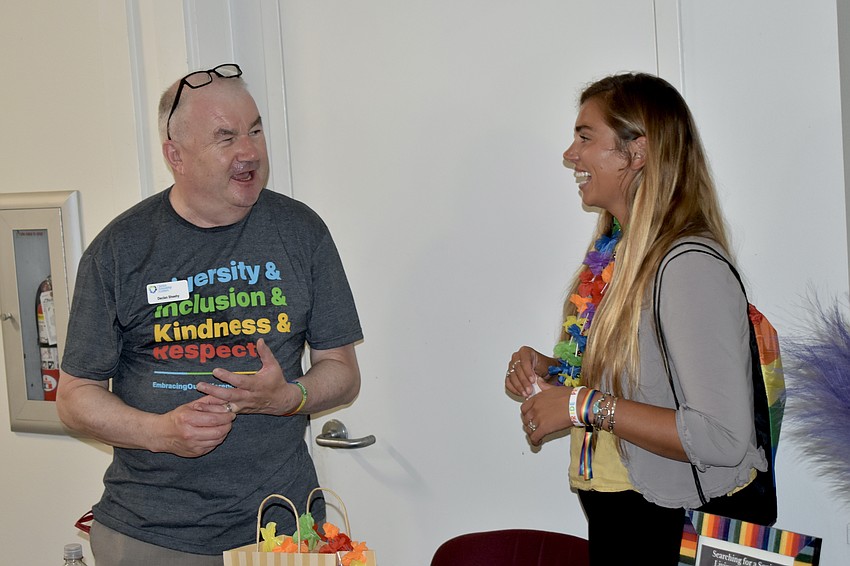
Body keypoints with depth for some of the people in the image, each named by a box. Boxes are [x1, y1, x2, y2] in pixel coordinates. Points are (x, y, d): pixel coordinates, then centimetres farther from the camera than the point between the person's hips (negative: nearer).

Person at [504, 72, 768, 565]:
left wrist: (584, 404, -24)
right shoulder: (613, 254, 5)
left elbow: (723, 438, -28)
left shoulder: (690, 268, -22)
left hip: (673, 525, -8)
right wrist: (551, 370, 1)